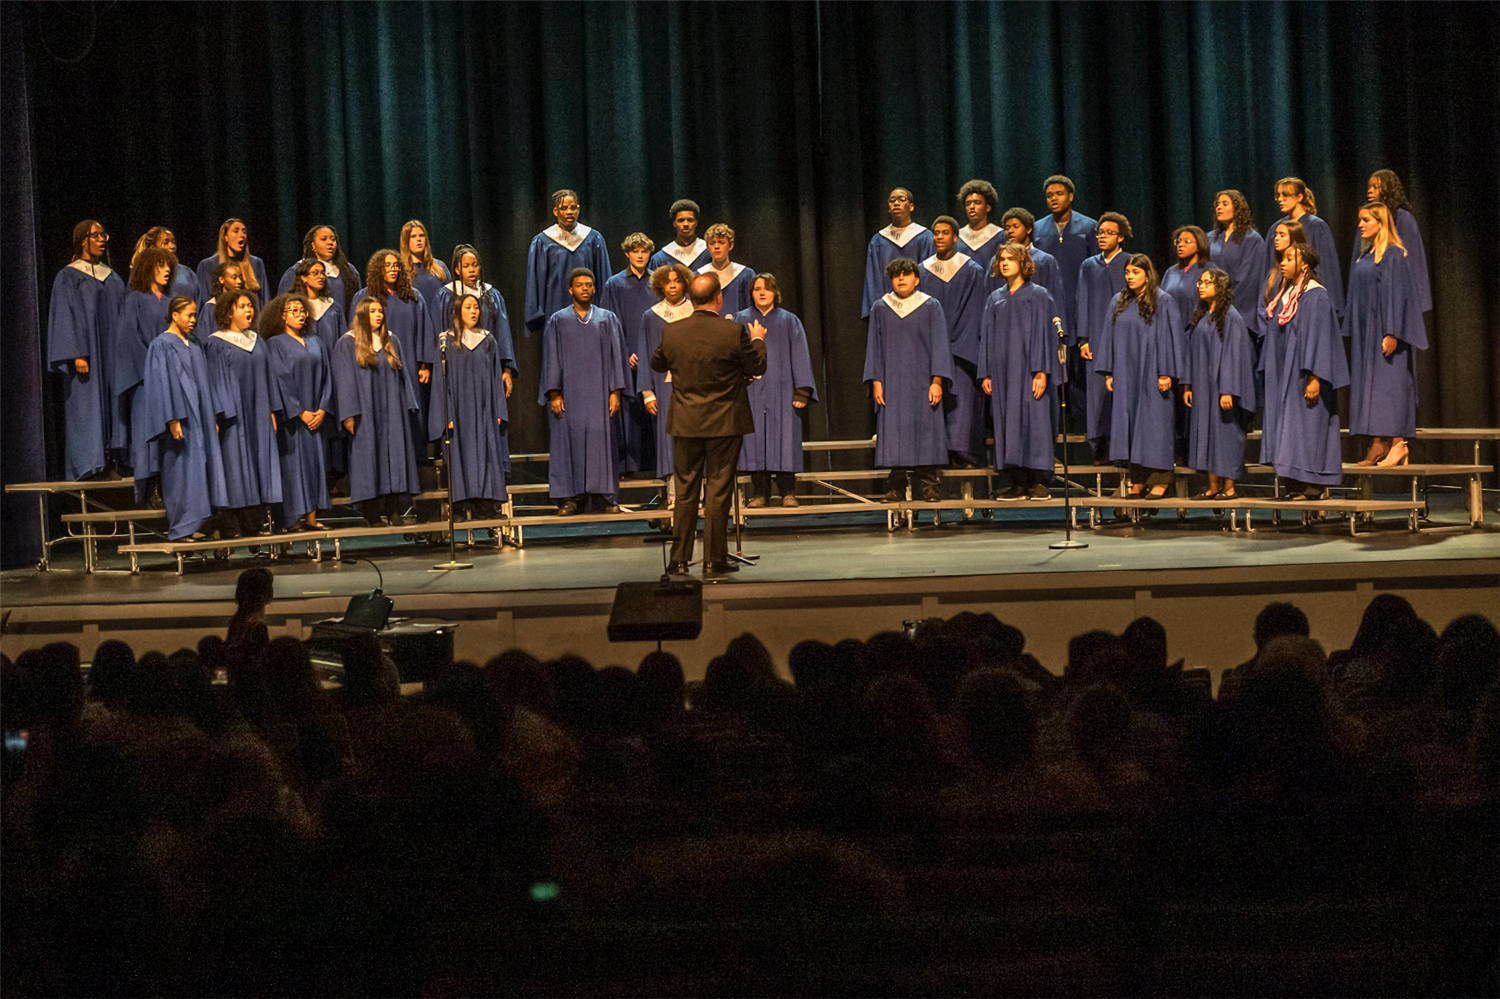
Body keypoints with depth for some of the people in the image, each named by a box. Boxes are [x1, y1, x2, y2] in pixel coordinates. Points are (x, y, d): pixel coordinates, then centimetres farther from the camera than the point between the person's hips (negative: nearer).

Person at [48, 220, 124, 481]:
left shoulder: (112, 277, 15)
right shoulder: (68, 277, -3)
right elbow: (65, 317, -9)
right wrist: (77, 354, -19)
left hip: (111, 354, 6)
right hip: (86, 355, -6)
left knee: (109, 407, 3)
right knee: (86, 408, -7)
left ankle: (107, 464, 5)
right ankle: (86, 467, -7)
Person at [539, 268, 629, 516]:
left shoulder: (607, 319, 8)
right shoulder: (558, 321, 6)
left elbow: (615, 355, 6)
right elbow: (551, 358, 4)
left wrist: (615, 391, -3)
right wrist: (554, 393, -5)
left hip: (598, 391, 0)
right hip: (569, 391, 0)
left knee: (602, 439, -2)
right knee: (569, 439, -2)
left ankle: (606, 497, 2)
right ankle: (571, 497, 1)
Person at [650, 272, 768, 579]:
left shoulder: (671, 332, -5)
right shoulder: (734, 332, -13)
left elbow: (657, 364, 12)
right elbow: (756, 367, -1)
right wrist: (758, 340, 18)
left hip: (685, 425, 3)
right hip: (724, 424, -3)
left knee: (685, 492, 11)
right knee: (718, 492, 3)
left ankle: (680, 561, 15)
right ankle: (714, 562, 4)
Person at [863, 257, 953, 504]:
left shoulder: (931, 307, 4)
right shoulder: (880, 309, 8)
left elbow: (939, 345, 1)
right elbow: (874, 346, 9)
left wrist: (937, 380, -8)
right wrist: (876, 381, -1)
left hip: (922, 382, -1)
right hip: (892, 382, 1)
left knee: (925, 429, -4)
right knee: (894, 433, -2)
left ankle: (929, 487, 0)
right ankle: (896, 488, 2)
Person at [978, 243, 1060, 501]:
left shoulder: (1038, 296, 0)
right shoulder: (995, 299, 14)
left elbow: (1044, 333, -6)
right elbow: (987, 337, 14)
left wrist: (1041, 371, -15)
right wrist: (986, 373, 5)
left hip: (1029, 370, -5)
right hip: (1003, 371, 5)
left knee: (1034, 419, -6)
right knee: (1008, 422, 1)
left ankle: (1039, 482, -4)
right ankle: (1019, 483, 3)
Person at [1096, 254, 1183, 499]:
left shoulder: (1162, 301, -4)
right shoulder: (1119, 302, 11)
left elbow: (1169, 336, -8)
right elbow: (1111, 336, 13)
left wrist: (1166, 373, -13)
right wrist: (1109, 373, 7)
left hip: (1150, 372, -5)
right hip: (1125, 374, 5)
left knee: (1154, 421, -4)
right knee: (1130, 422, 4)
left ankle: (1159, 480, -1)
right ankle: (1138, 481, 9)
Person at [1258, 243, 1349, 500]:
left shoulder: (1316, 296, -11)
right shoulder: (1284, 295, 14)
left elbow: (1320, 337, -15)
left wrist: (1315, 378, -21)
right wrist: (1269, 375, 15)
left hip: (1303, 375, -8)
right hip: (1283, 377, 8)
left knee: (1307, 425, -7)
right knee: (1285, 426, 5)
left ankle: (1313, 486, -3)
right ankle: (1295, 486, 8)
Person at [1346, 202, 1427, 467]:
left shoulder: (1393, 255, -10)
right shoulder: (1365, 256, 15)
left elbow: (1398, 294, -16)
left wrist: (1392, 333, -22)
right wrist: (1353, 334, 16)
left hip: (1385, 333, -8)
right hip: (1366, 333, 8)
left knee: (1389, 383, -9)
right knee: (1369, 385, 6)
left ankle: (1398, 445, -7)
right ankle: (1378, 446, 7)